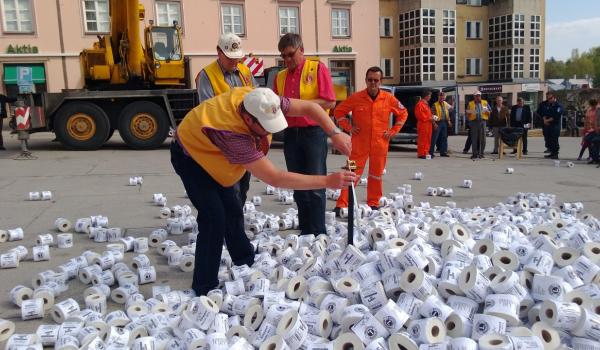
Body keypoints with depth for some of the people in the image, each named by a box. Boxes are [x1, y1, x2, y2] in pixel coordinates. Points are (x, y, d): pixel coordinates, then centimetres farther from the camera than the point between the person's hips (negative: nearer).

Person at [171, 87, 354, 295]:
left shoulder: (259, 102, -25)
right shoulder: (232, 135, -45)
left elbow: (309, 107, -17)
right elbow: (275, 178, -46)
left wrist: (334, 134, -32)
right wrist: (327, 181, -46)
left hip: (212, 156, 8)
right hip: (190, 155, -8)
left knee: (232, 212, 11)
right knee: (214, 217, -18)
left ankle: (248, 270, 26)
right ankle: (205, 290, -8)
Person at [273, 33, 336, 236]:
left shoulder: (317, 69, -1)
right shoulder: (280, 77, 15)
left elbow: (330, 102, -10)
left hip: (313, 132, -5)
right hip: (290, 134, 6)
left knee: (316, 185, -3)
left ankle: (318, 232, 4)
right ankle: (305, 231, 19)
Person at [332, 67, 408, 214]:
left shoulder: (388, 98, -1)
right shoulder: (356, 98, -5)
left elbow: (403, 113, 12)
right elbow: (338, 111, 6)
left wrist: (393, 131, 4)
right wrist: (348, 127, -2)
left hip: (380, 145, 2)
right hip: (359, 144, -2)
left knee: (376, 175, 12)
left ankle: (373, 204, 26)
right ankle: (341, 204, 0)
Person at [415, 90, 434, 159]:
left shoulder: (426, 104, 20)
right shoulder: (420, 104, -12)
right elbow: (420, 115, -18)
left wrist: (431, 117, 9)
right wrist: (429, 118, -15)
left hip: (428, 124, 10)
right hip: (423, 124, -10)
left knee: (428, 139, 11)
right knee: (422, 139, -7)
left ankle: (426, 153, 16)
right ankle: (421, 154, -4)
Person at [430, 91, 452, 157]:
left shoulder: (446, 104, 12)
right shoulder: (435, 105, -7)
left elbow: (447, 113, 21)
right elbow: (432, 115, -11)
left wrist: (449, 121, 13)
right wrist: (434, 124, -18)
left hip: (444, 122, 7)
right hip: (438, 123, -7)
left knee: (444, 138, 10)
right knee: (434, 138, -6)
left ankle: (443, 152, 17)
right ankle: (430, 152, -4)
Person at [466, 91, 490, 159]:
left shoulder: (485, 103, 14)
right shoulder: (470, 104, 11)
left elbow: (490, 112, 14)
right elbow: (467, 115, 11)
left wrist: (486, 111, -8)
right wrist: (469, 113, -11)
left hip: (482, 121, 1)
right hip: (474, 122, -1)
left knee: (482, 138, -1)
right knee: (474, 138, -4)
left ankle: (481, 153, 6)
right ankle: (475, 154, 0)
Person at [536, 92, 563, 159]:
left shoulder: (558, 105, -8)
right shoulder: (544, 104, 8)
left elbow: (556, 116, -16)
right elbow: (539, 111, 11)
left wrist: (548, 120, -10)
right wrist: (544, 119, -1)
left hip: (555, 124, -6)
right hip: (546, 124, 6)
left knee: (554, 139, -8)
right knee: (547, 139, 8)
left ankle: (555, 154, -2)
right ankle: (552, 153, 19)